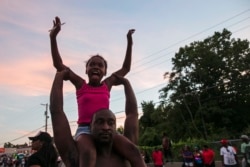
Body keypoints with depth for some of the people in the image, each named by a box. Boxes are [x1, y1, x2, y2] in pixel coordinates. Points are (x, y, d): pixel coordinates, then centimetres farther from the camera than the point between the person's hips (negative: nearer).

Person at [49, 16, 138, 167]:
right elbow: (58, 64, 3)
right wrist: (53, 37, -2)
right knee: (89, 153, -37)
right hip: (85, 129, -3)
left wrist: (129, 43, 17)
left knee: (133, 152, -19)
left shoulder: (107, 85, 12)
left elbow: (126, 68, 19)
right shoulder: (81, 85, 6)